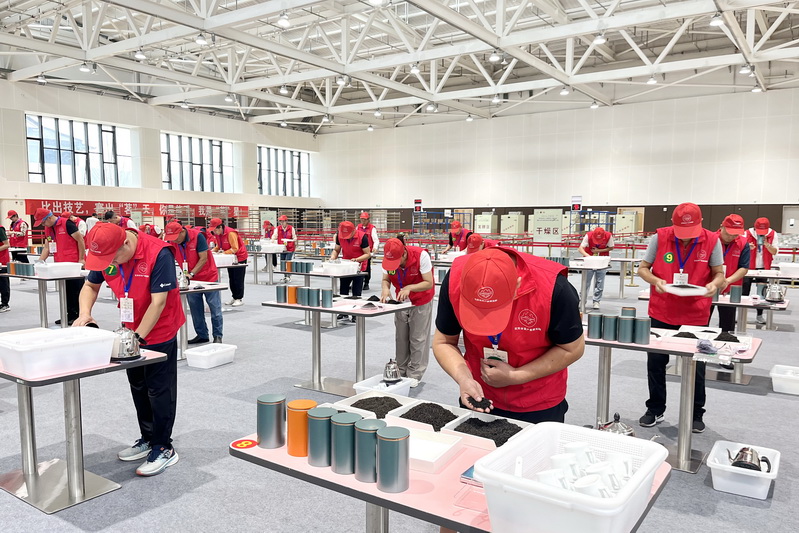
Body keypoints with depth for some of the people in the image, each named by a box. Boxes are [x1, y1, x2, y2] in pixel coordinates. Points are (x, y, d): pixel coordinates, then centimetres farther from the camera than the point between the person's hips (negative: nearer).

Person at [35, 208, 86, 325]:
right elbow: (47, 247, 16)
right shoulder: (48, 229, 14)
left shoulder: (66, 224, -12)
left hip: (73, 264, -8)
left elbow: (80, 240, -13)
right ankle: (70, 315, 19)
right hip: (60, 265, 8)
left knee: (76, 291, -1)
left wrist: (81, 259, -13)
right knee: (66, 291, 11)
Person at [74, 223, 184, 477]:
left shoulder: (158, 254, -29)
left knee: (159, 390, 1)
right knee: (138, 388, 16)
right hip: (132, 331, 7)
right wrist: (85, 312, -13)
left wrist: (138, 336, -27)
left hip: (160, 332, -7)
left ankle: (163, 449, 12)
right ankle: (147, 439, 31)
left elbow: (158, 302, -27)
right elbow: (91, 285, 5)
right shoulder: (106, 254, -9)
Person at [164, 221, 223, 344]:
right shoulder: (171, 242, -6)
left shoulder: (197, 236, -20)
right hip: (191, 280, 5)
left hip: (209, 276, -5)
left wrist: (191, 274, -26)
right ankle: (201, 335, 18)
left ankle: (218, 336, 5)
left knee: (215, 308, -2)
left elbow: (203, 259, -20)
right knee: (196, 309, 8)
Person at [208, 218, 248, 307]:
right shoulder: (217, 234, -1)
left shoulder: (231, 233, -26)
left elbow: (235, 249, -26)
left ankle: (239, 299, 2)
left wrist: (223, 253, -28)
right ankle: (234, 297, 18)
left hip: (240, 257, -8)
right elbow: (218, 246, 10)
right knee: (231, 278, 10)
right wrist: (213, 251, -9)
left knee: (238, 279, -4)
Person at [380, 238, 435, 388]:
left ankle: (414, 374, 10)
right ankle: (400, 371, 24)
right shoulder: (388, 259, -18)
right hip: (401, 301, 4)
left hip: (421, 302, -4)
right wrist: (386, 289, -28)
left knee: (418, 339, -1)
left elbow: (429, 283, -26)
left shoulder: (421, 256, -30)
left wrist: (409, 288, -39)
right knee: (401, 337, 10)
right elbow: (386, 279, -6)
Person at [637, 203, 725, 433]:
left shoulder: (712, 241, -8)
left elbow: (719, 274, 0)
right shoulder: (659, 238, -9)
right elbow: (643, 268, -1)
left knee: (696, 366, 10)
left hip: (696, 316, 0)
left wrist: (714, 284, -23)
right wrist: (655, 281, -22)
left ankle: (696, 414, 28)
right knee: (655, 362, 9)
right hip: (661, 313, 1)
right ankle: (655, 409, 27)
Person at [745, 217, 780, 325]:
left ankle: (760, 315, 13)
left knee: (762, 292, 4)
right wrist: (748, 248, -27)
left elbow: (774, 251, -5)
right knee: (744, 291, 1)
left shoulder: (773, 234, -4)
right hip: (748, 267, -1)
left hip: (764, 267, 1)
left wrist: (766, 244, -22)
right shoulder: (748, 233, -8)